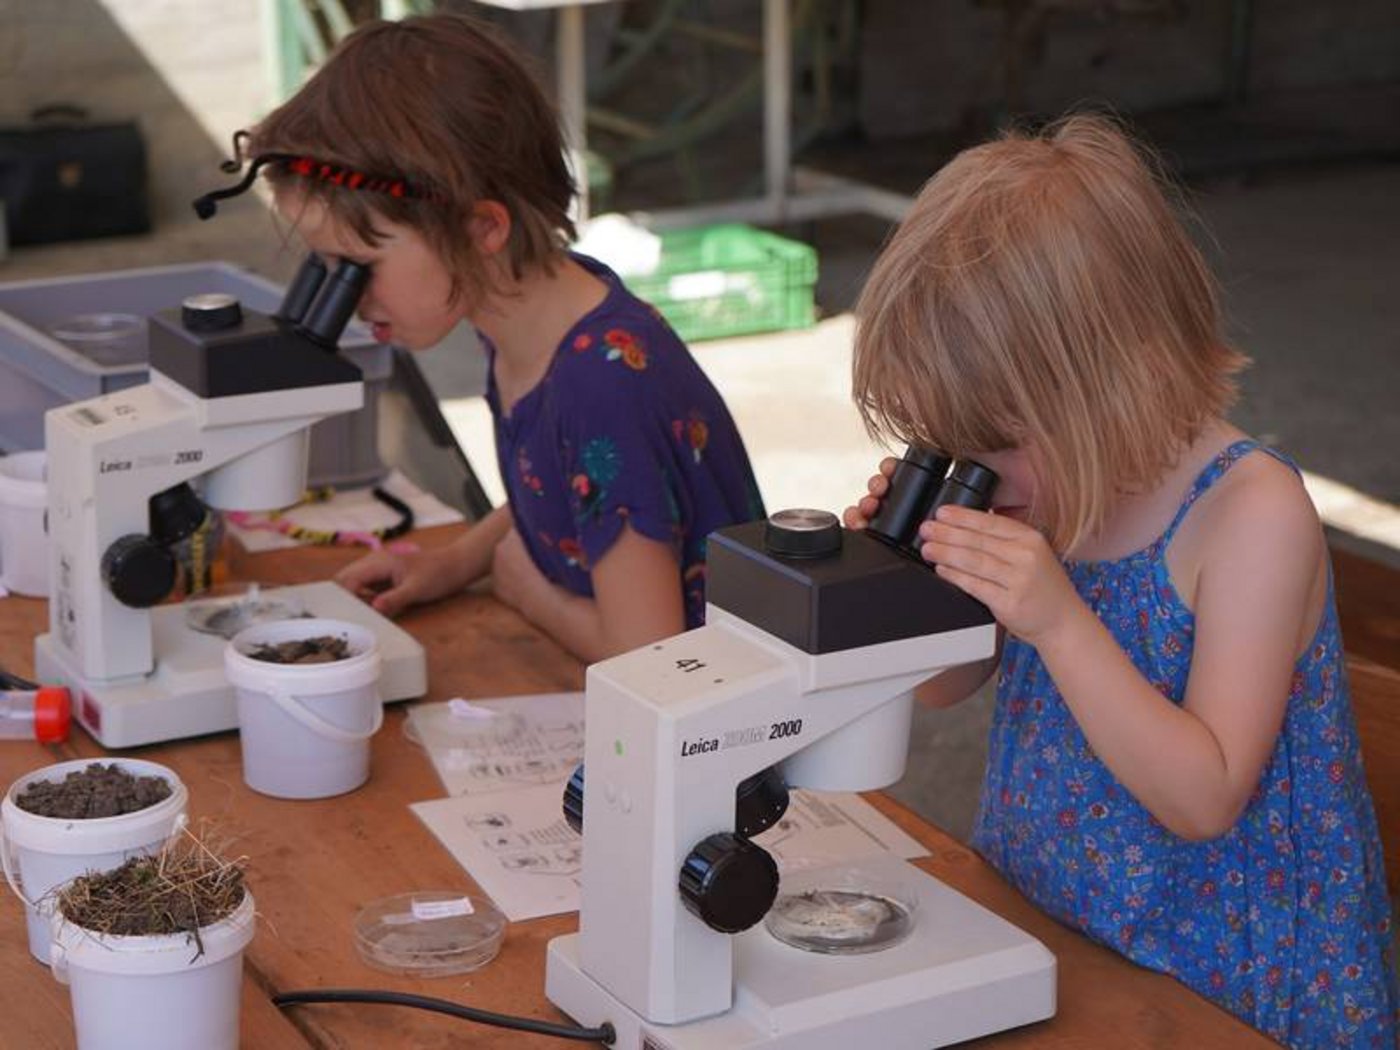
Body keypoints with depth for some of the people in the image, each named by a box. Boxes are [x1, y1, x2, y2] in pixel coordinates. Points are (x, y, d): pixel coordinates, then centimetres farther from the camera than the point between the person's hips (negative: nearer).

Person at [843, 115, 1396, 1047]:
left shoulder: (1252, 515, -19)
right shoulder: (1045, 486, -3)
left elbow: (1204, 801, -21)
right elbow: (946, 681, 11)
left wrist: (1062, 623, -31)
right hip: (1034, 923, 5)